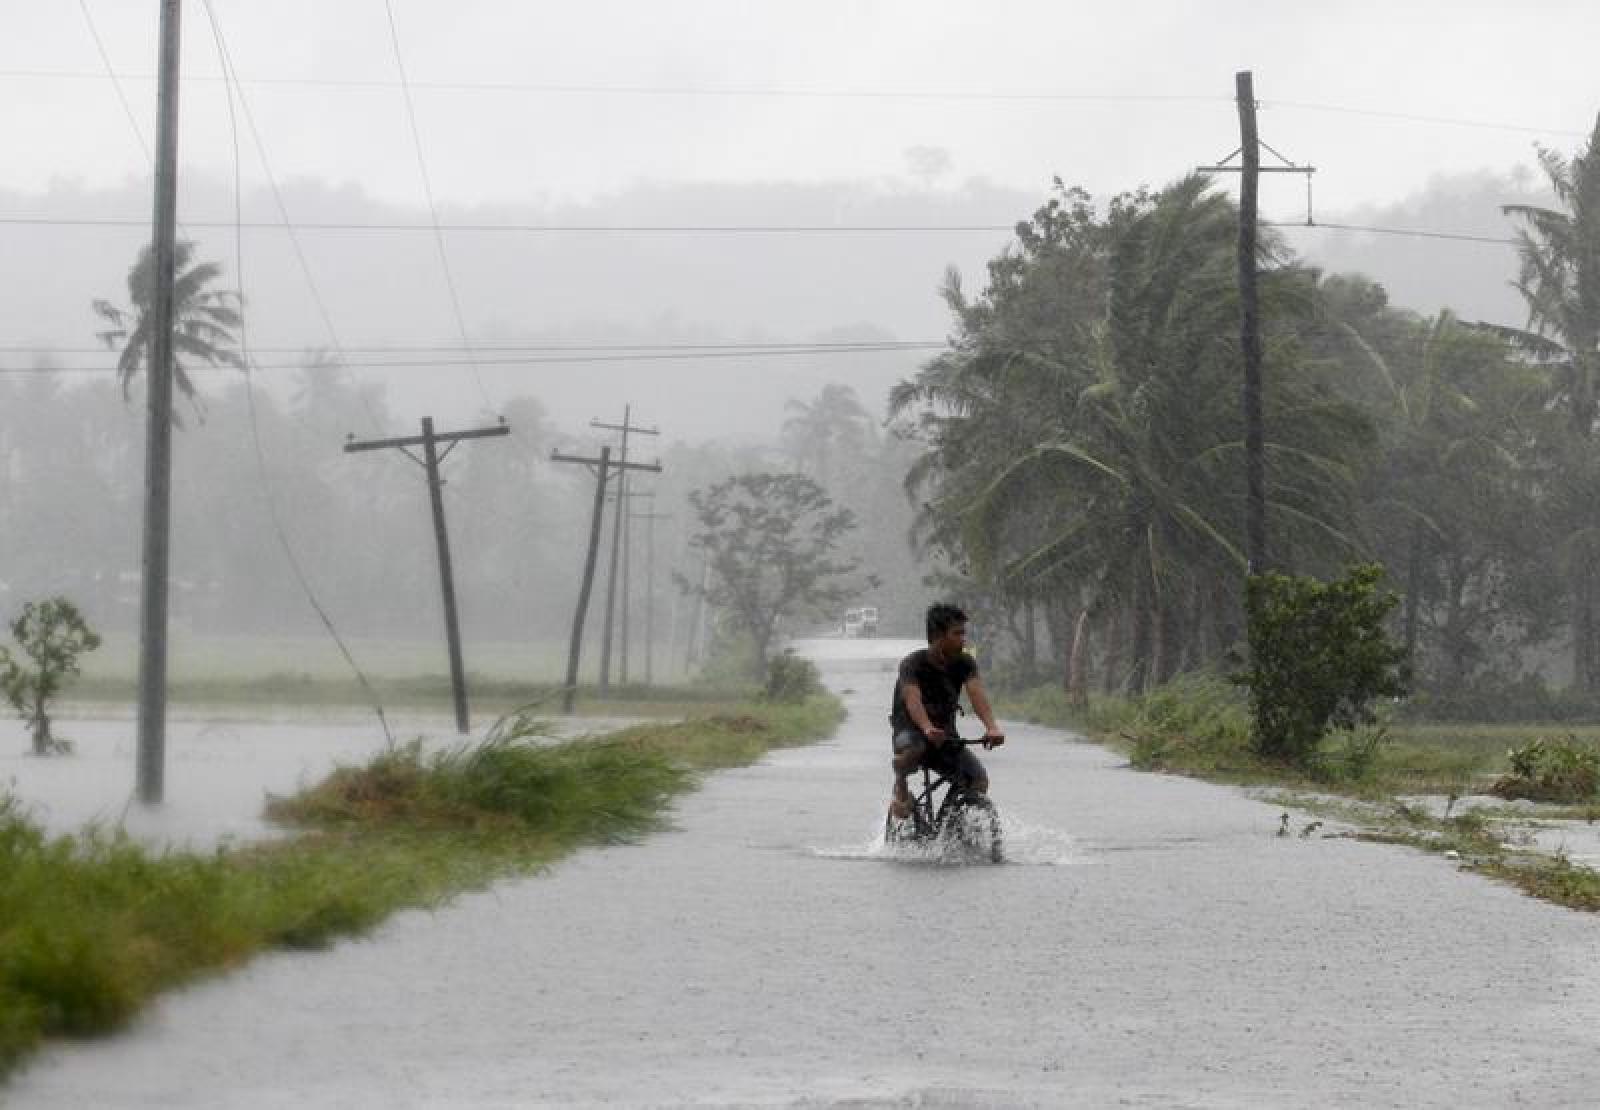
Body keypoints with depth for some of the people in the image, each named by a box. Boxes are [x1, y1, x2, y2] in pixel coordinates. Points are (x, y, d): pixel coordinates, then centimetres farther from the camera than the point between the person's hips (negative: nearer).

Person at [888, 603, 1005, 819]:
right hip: (911, 730, -4)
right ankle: (900, 786, -8)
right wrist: (928, 729, -56)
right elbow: (912, 699, -35)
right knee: (913, 748, -40)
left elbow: (976, 693, -23)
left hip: (946, 736, 4)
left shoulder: (964, 663, -6)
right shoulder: (913, 664, -18)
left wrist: (992, 728, -42)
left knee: (979, 781, -19)